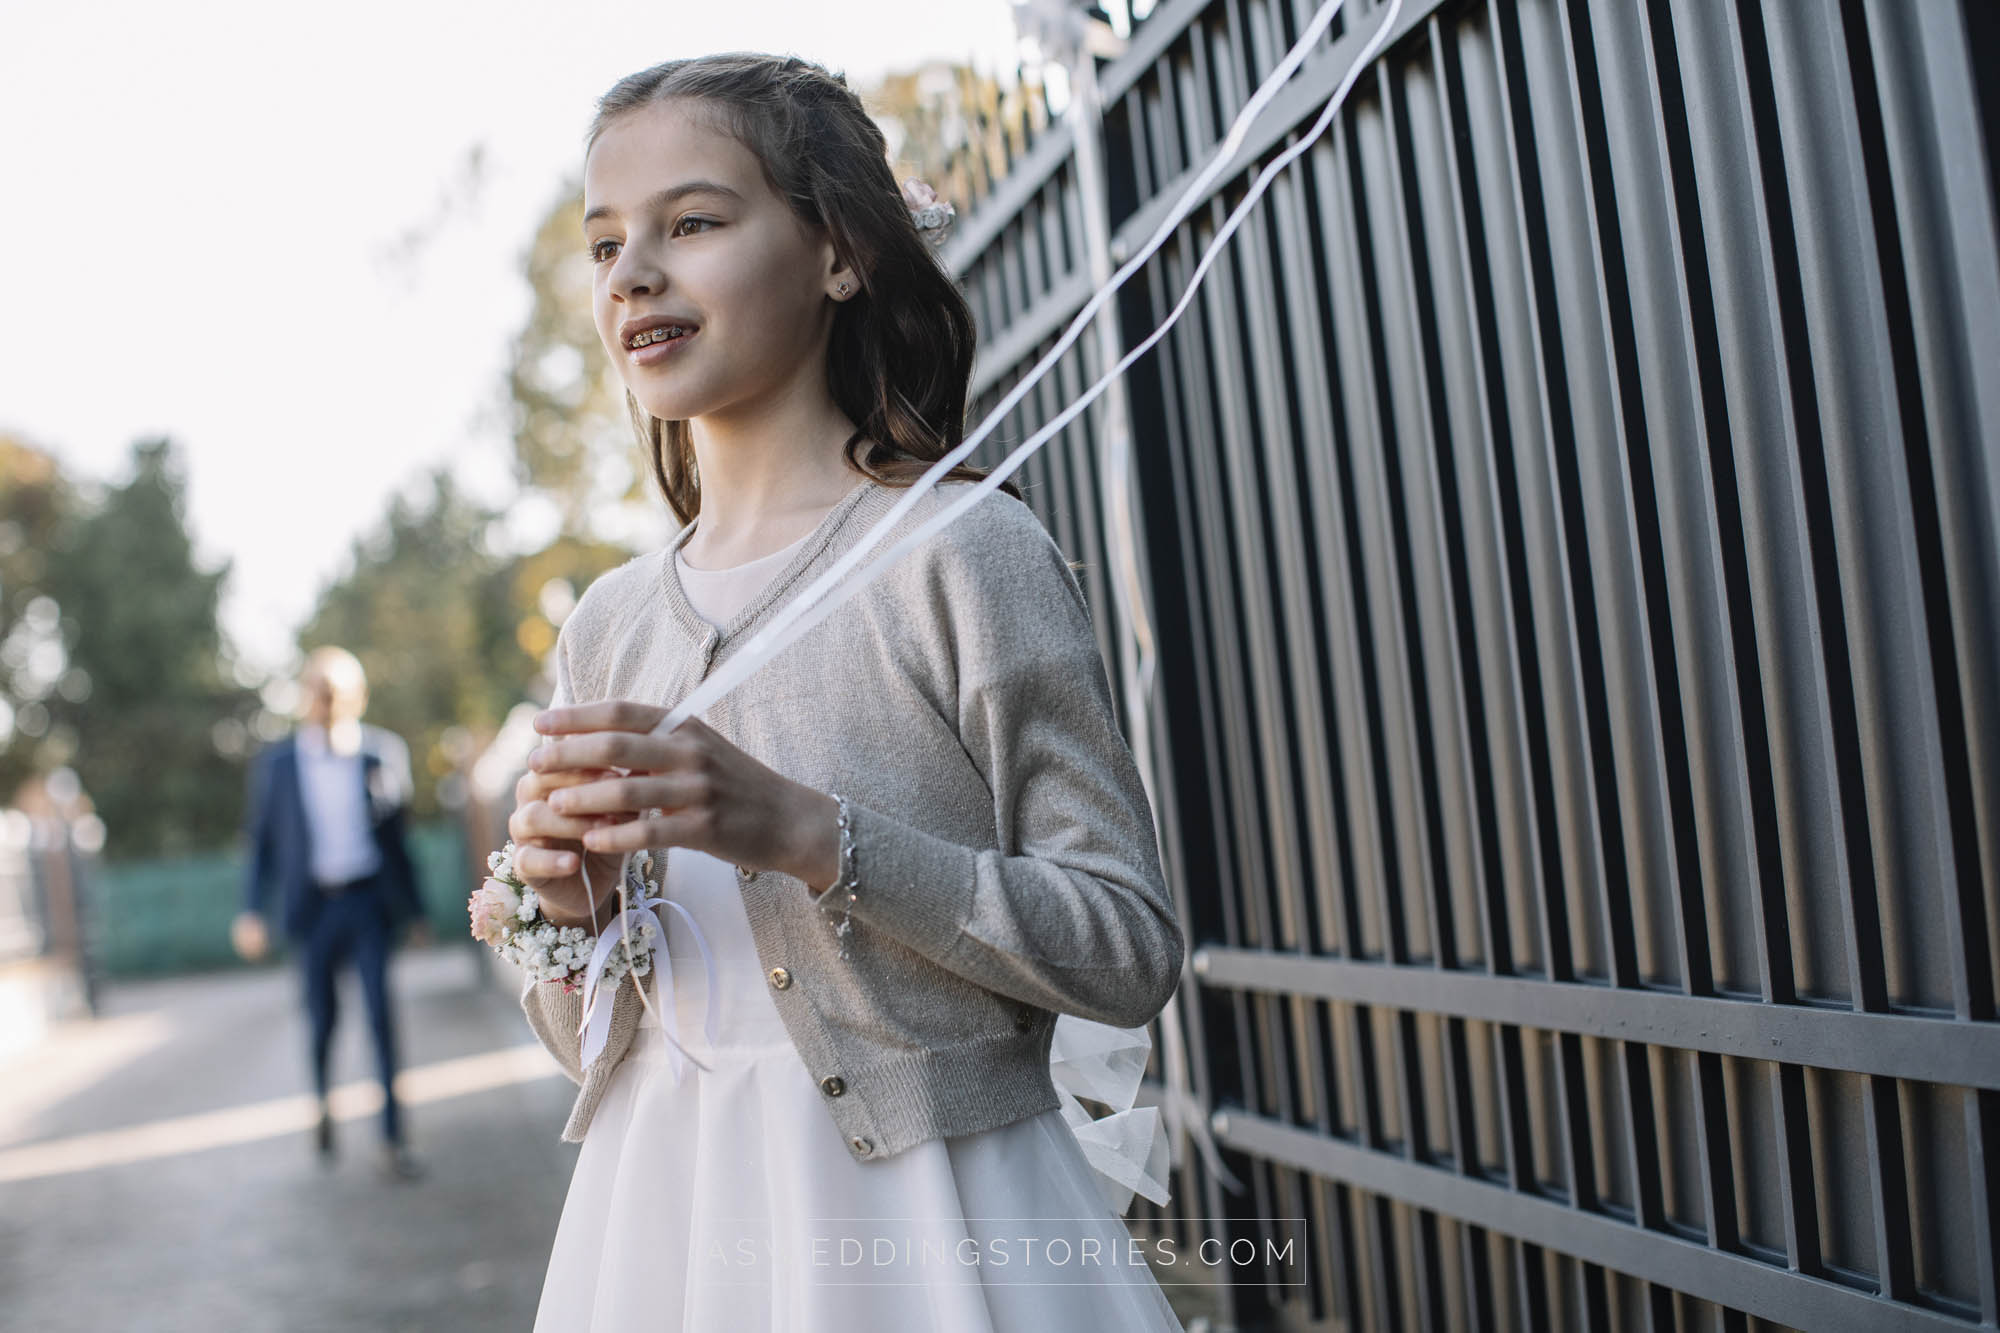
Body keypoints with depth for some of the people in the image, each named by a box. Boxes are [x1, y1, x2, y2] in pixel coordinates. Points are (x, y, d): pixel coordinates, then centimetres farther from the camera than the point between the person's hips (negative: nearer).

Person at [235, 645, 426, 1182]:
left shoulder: (383, 753, 2)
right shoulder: (274, 765, 4)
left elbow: (397, 835, 8)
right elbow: (262, 842, 8)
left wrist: (413, 909, 12)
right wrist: (251, 912, -1)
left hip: (370, 900, -1)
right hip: (314, 906, 1)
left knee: (381, 1013, -8)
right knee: (322, 1017, 10)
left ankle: (392, 1140, -5)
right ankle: (322, 1102, 40)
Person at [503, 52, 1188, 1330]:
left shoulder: (963, 551, -11)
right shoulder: (607, 626, 5)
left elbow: (1133, 948, -14)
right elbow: (586, 1043, 12)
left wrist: (803, 832, -23)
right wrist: (569, 908, -10)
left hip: (925, 1214, -5)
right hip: (668, 1221, 5)